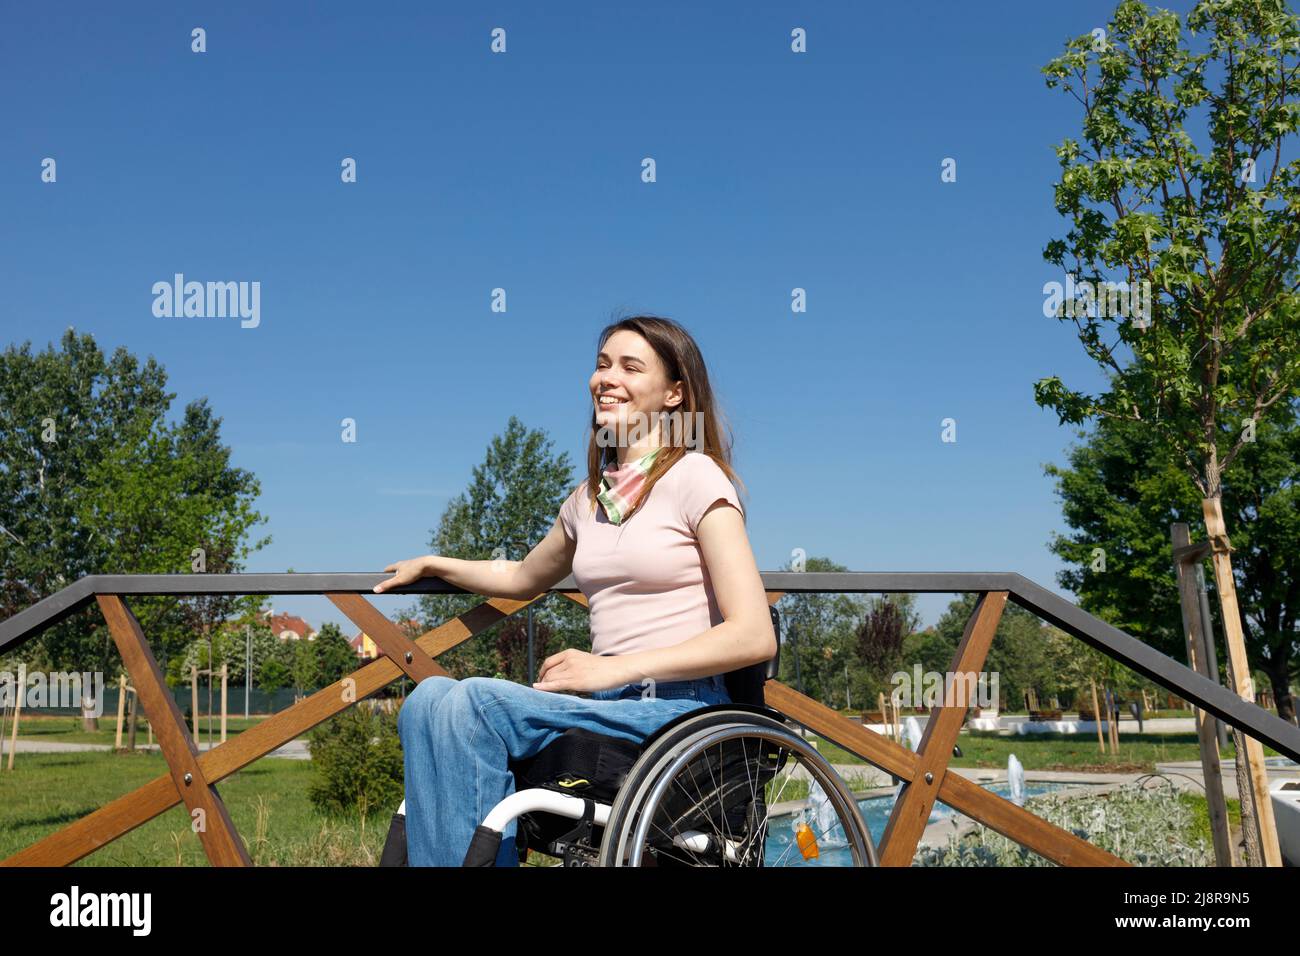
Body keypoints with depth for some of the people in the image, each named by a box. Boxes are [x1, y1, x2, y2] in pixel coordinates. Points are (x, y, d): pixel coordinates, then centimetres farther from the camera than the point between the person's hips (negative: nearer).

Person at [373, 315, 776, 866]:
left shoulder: (695, 477, -4)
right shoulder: (590, 497, 17)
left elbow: (754, 636, -13)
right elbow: (525, 578, 37)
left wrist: (615, 667, -17)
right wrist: (432, 565, 34)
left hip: (679, 705, -6)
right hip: (611, 704, 6)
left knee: (471, 702, -24)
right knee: (430, 698, -18)